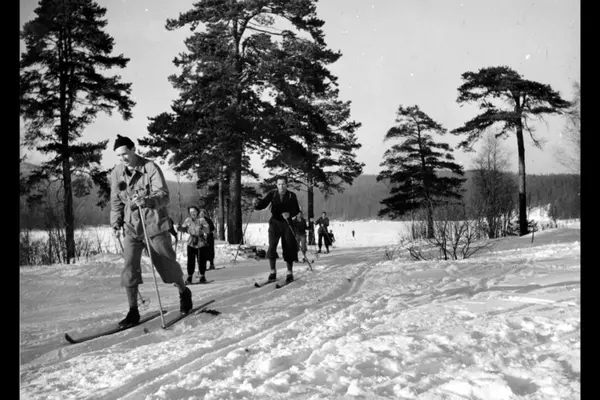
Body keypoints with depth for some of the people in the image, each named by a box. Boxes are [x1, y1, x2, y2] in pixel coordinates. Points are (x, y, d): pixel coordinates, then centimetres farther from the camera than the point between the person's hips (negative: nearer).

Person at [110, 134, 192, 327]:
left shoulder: (150, 168, -11)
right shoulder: (116, 172, 3)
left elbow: (164, 196, -18)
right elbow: (116, 201, 15)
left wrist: (147, 200, -37)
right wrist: (116, 223, 4)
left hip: (154, 224, -3)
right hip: (131, 227, 3)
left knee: (167, 264, 7)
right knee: (130, 267, -8)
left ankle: (184, 293, 34)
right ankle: (133, 311, 4)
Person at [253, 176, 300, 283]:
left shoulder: (292, 196, -2)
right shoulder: (272, 194, -1)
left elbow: (296, 210, 0)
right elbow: (263, 204, -9)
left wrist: (289, 214, -21)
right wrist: (257, 203, -31)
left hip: (287, 223, 0)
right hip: (275, 222, 0)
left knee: (289, 248, 0)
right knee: (272, 246, -10)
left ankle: (290, 273, 12)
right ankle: (272, 272, 1)